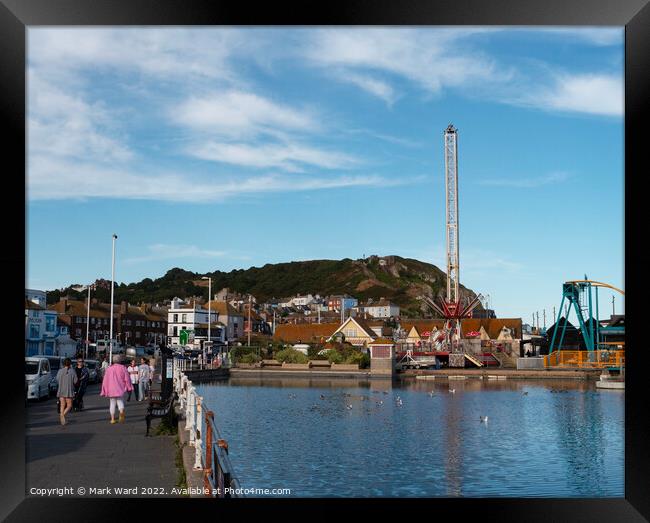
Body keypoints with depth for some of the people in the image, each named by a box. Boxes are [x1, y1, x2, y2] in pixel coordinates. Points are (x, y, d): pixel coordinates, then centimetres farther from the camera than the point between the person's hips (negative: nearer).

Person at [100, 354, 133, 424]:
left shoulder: (109, 369, 6)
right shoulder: (122, 368, 1)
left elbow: (105, 380, 6)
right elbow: (127, 378, -5)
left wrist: (104, 391, 11)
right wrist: (129, 387, 2)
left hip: (111, 389, 2)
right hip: (120, 389, -1)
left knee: (112, 403, 11)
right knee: (120, 402, 3)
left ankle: (112, 419, 5)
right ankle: (121, 412, -27)